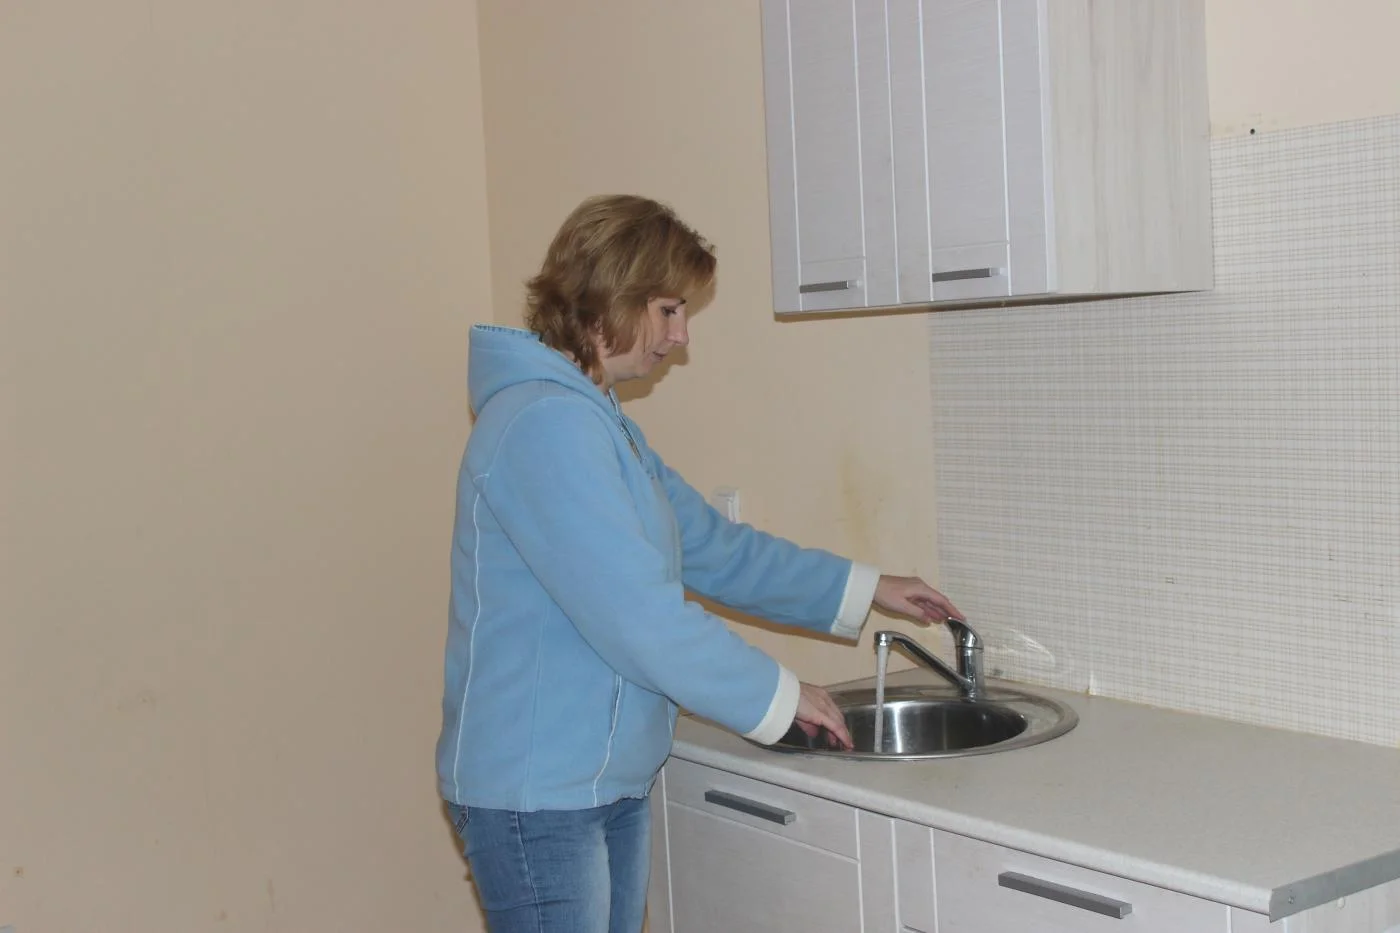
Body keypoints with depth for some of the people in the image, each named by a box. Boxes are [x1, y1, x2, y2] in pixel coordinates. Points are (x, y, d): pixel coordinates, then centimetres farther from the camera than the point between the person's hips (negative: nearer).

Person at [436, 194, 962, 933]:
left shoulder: (601, 423, 13)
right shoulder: (545, 424, -20)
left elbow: (712, 548, 18)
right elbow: (639, 620, -23)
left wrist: (865, 590, 16)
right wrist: (779, 697, -11)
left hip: (612, 782, 10)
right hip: (536, 794, -10)